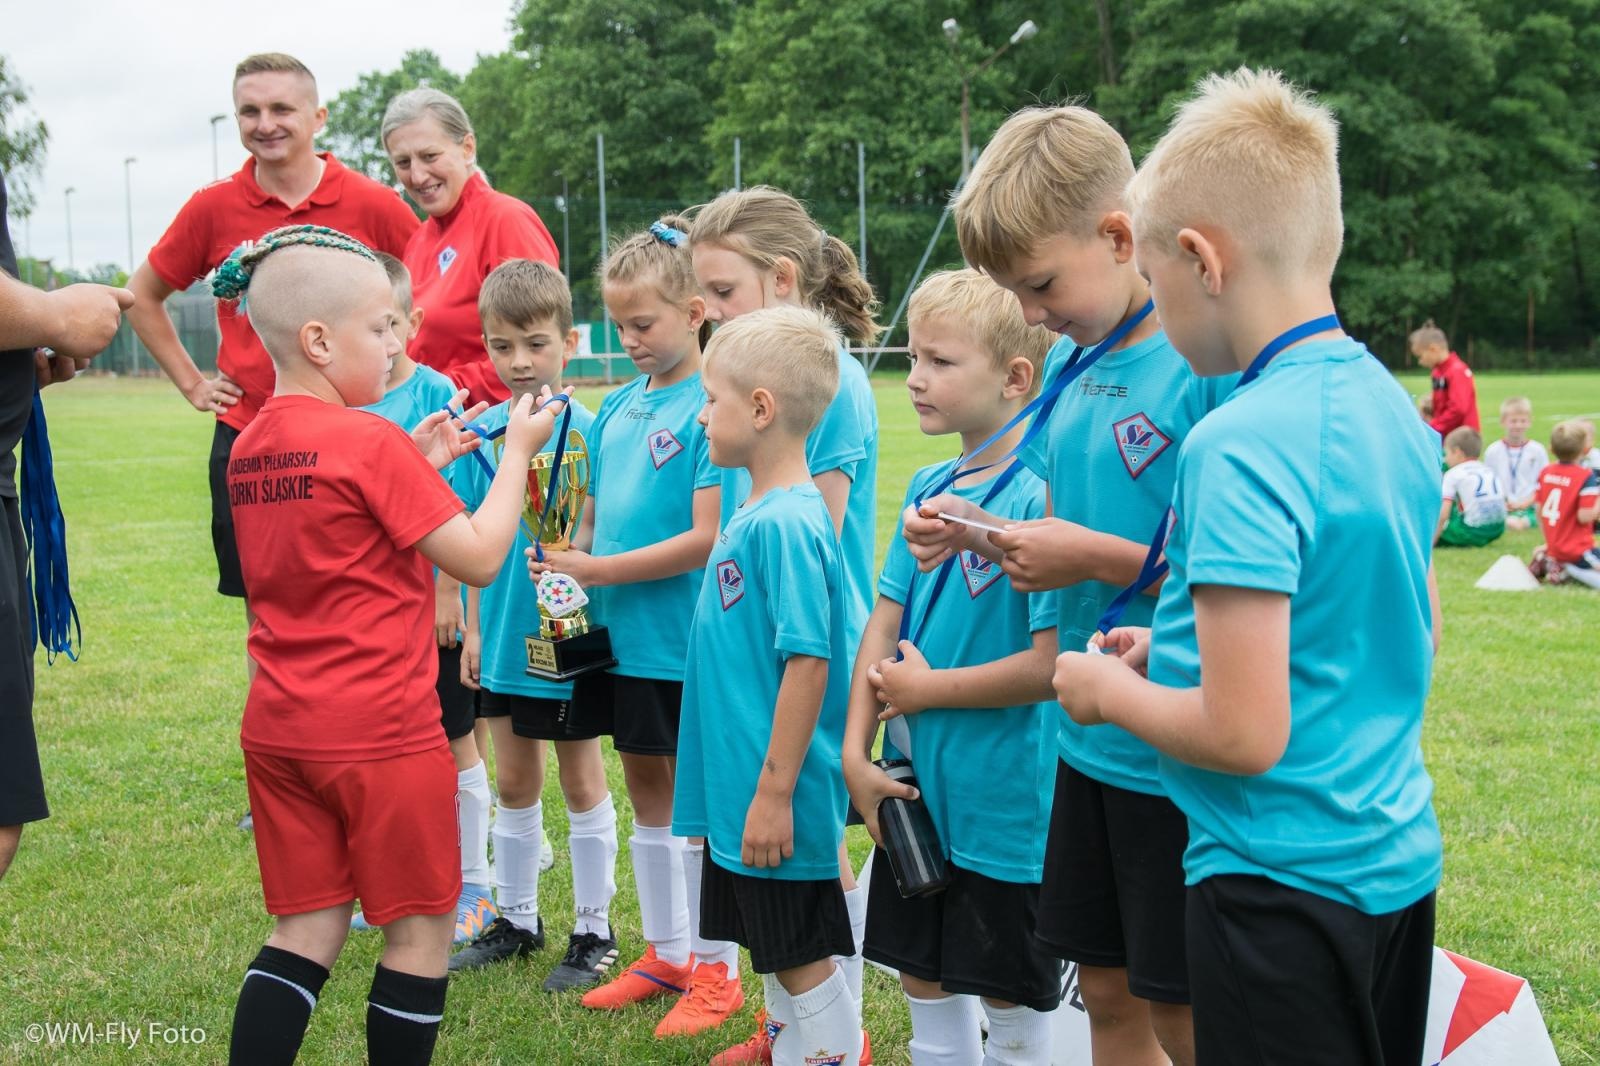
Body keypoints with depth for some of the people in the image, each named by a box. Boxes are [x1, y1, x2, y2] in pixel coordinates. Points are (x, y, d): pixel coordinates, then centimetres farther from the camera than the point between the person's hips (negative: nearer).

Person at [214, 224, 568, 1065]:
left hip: (279, 732, 7)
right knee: (421, 927, 8)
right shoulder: (370, 442, -15)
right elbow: (479, 555, -14)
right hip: (380, 735, -7)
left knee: (308, 928, 14)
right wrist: (517, 450, -4)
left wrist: (416, 468, 13)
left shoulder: (249, 449, 8)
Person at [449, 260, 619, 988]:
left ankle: (594, 930, 21)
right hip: (505, 633, 5)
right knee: (513, 781, 16)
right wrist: (473, 628, 7)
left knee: (581, 781, 8)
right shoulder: (482, 431, 1)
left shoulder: (585, 433, -13)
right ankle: (517, 919, 31)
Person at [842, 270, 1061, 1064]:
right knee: (923, 974, 19)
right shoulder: (928, 486, 5)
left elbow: (1051, 664, -24)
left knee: (1013, 998, 9)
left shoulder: (1037, 498, -19)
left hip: (1004, 799, -7)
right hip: (918, 789, 7)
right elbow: (886, 619, 6)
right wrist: (857, 750, -2)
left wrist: (926, 688, -14)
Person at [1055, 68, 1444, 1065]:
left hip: (1282, 883, -8)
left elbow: (1244, 735, -25)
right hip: (1398, 861, 8)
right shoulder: (1393, 404, 4)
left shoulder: (1239, 447, -22)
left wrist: (1107, 689, -7)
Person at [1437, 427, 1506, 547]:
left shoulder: (1453, 474, 2)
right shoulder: (1488, 471, 20)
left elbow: (1443, 515, -6)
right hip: (1497, 530, 6)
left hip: (1472, 531, -6)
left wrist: (1432, 541, 0)